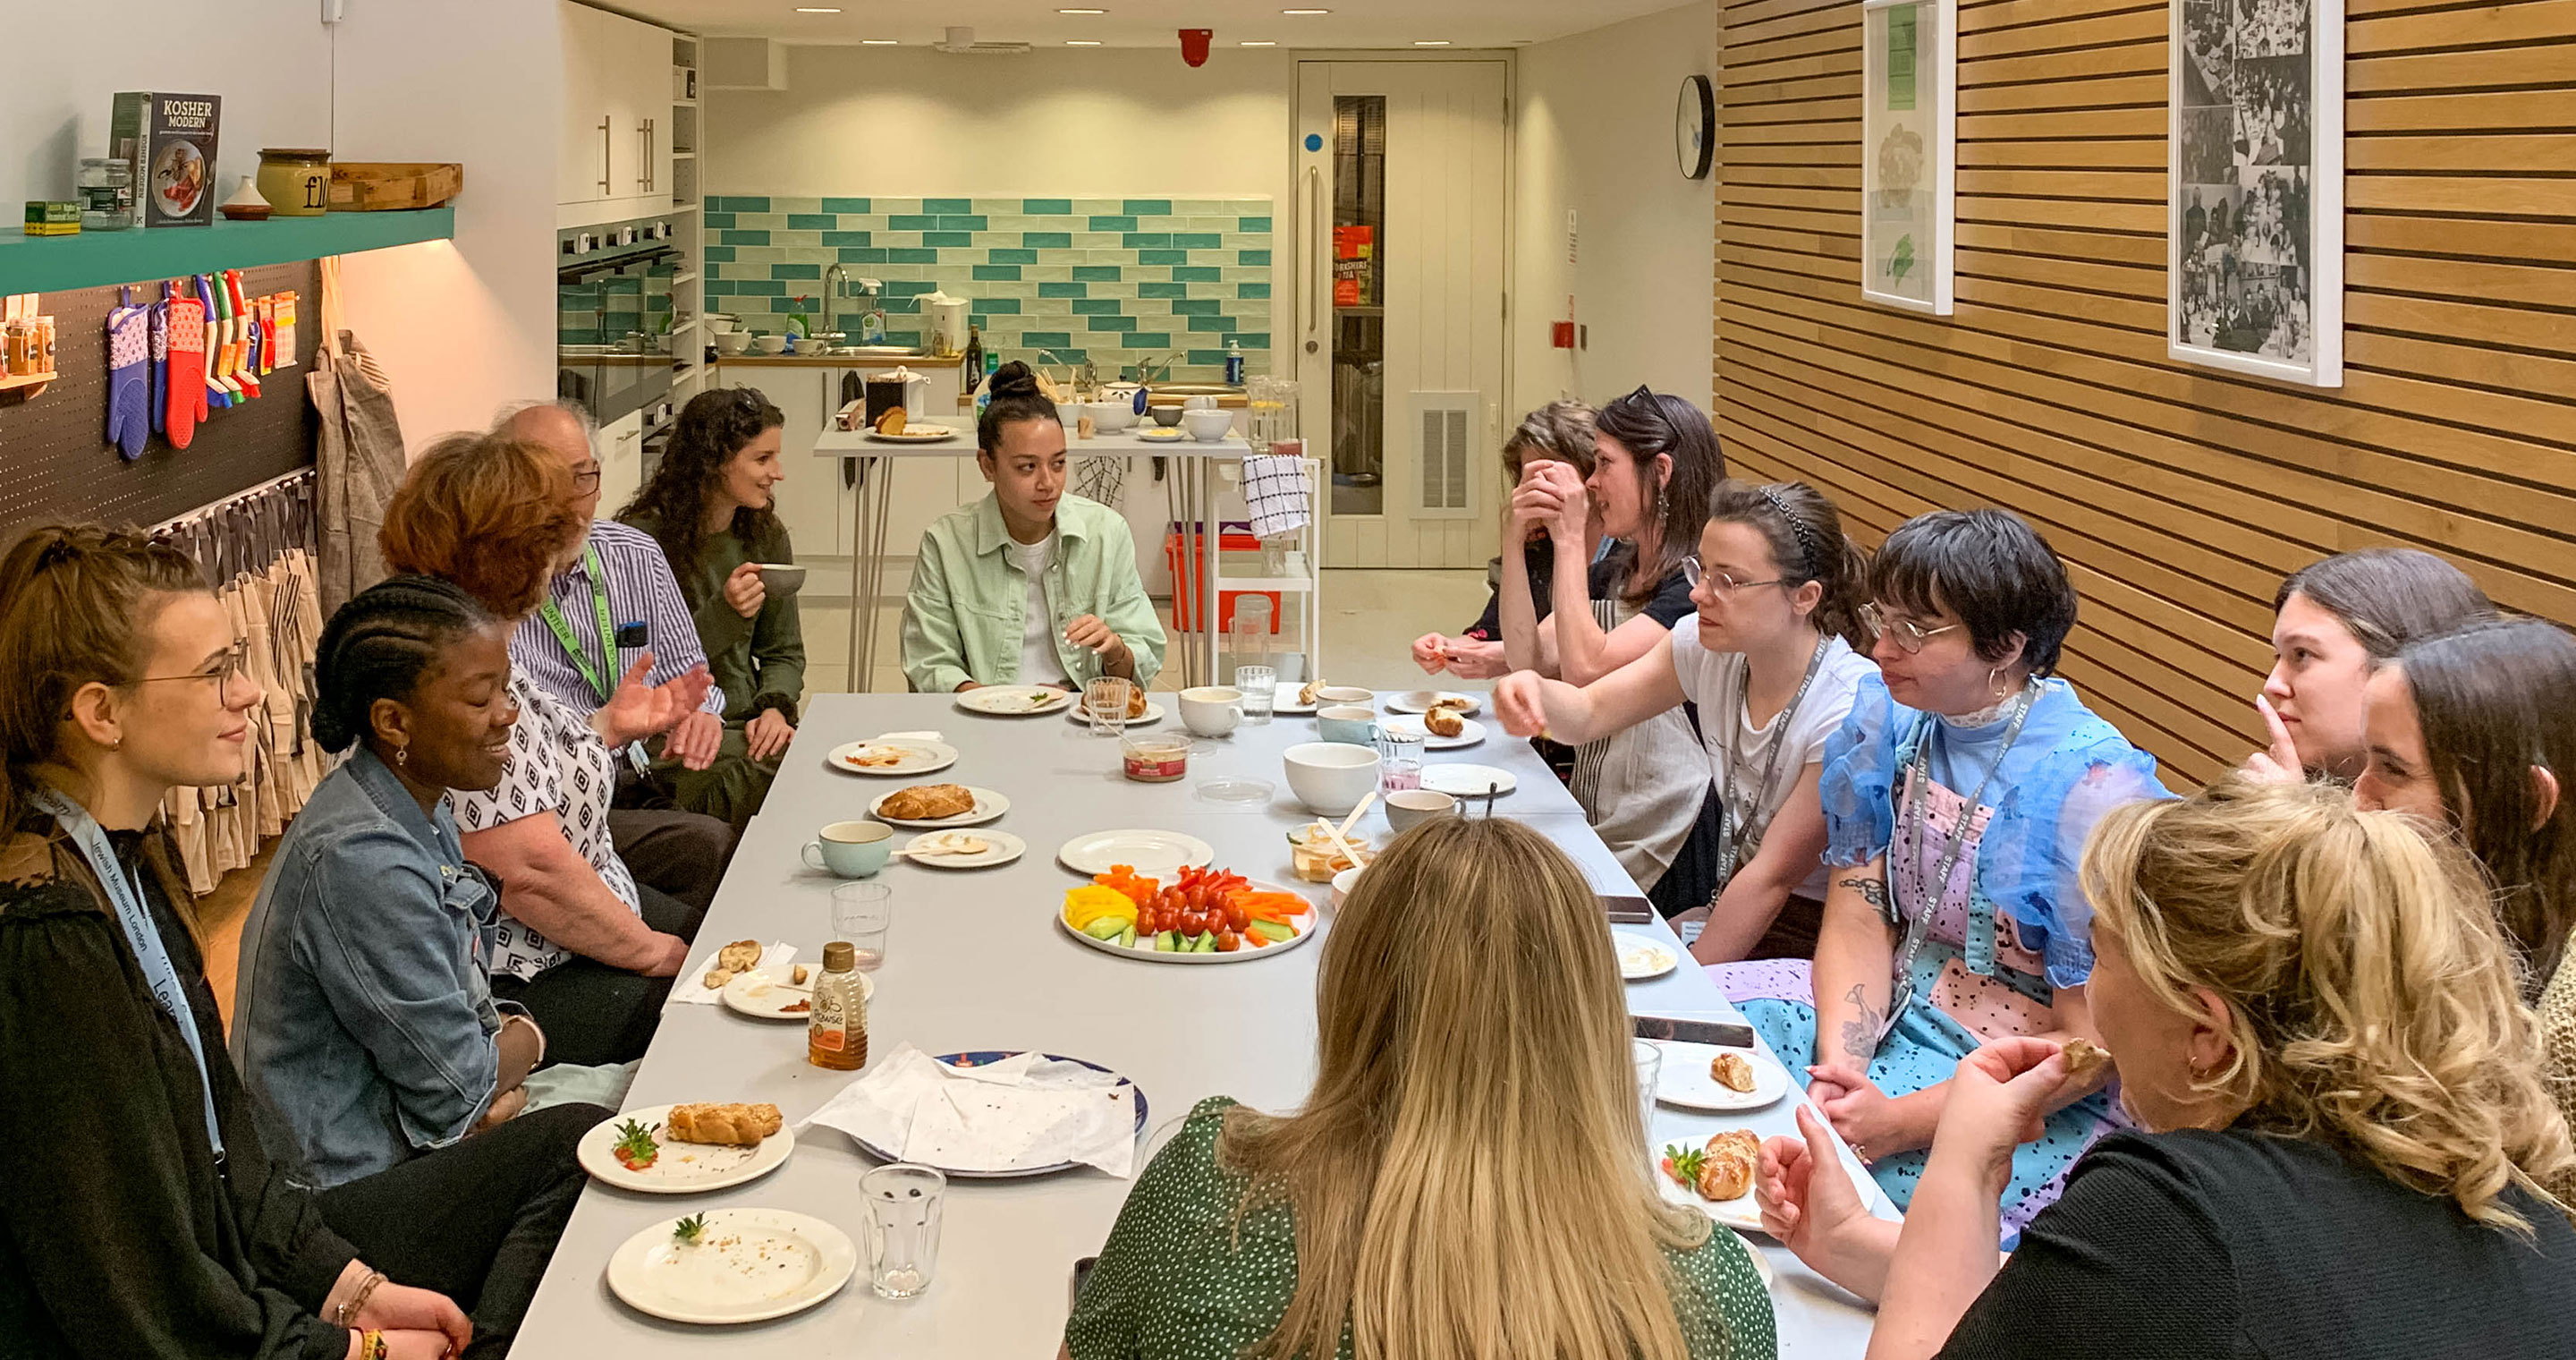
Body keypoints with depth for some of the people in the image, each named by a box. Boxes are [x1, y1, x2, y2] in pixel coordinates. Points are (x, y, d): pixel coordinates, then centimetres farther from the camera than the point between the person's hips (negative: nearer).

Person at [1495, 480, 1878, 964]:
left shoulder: (1850, 710, -25)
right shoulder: (1707, 648, -8)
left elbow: (1775, 874, -19)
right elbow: (1588, 714, 0)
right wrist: (1535, 688, -24)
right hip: (1735, 900, 6)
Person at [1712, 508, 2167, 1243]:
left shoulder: (2091, 791, -22)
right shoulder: (1888, 718, -1)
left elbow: (2087, 1044, -19)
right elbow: (1858, 916, -1)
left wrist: (1899, 1121, -25)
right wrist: (1838, 1066, -19)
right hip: (1894, 1010, 7)